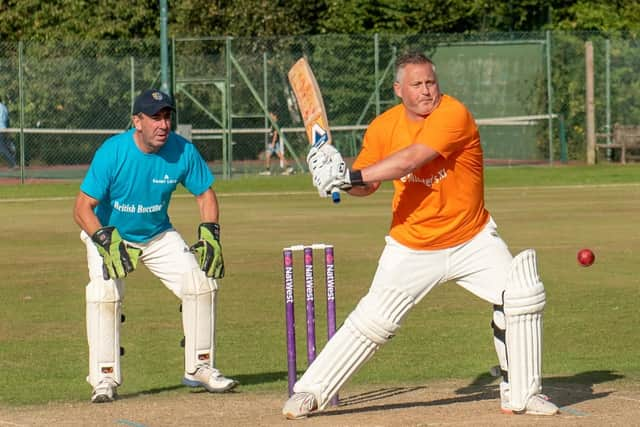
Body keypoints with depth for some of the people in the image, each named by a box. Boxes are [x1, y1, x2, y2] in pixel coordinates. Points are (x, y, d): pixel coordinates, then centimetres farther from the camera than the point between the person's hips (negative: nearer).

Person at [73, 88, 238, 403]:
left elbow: (205, 194, -1)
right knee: (104, 294, -25)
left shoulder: (183, 151, -17)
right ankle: (105, 379, -15)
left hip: (159, 236, 3)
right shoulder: (112, 153, -27)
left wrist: (210, 236, -14)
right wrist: (107, 242, -39)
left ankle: (199, 368, 7)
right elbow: (82, 208, -26)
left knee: (201, 283, -7)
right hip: (109, 234, -3)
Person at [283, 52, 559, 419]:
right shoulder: (384, 127, -5)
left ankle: (522, 394, 3)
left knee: (523, 295, -13)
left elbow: (411, 159, -32)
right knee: (373, 319, -6)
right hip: (411, 248, 1)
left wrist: (353, 176, -39)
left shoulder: (453, 114, -20)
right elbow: (368, 185, 4)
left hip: (472, 240, -1)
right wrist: (342, 177, -18)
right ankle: (310, 391, 6)